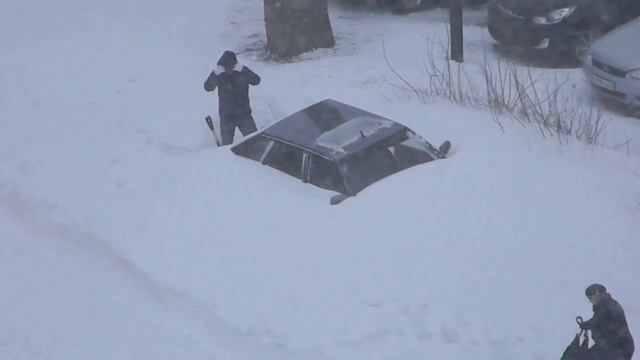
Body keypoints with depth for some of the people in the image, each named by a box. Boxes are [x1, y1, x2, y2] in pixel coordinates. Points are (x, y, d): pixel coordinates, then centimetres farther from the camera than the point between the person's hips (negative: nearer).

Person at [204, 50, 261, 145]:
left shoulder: (242, 71, -10)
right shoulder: (218, 74, -8)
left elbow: (256, 80, -25)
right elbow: (208, 87, -21)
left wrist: (243, 71, -39)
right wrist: (215, 75, -38)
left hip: (244, 113, -1)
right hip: (226, 115, 1)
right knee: (226, 143, 8)